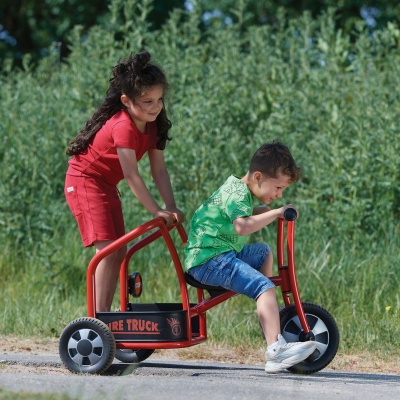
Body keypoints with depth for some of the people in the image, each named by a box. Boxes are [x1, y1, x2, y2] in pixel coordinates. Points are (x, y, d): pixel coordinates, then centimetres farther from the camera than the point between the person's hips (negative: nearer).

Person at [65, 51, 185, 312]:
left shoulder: (153, 126, -2)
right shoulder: (123, 126, -29)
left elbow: (159, 170, -3)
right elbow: (131, 175, -30)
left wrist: (171, 207, -14)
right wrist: (156, 210, -30)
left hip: (106, 184, 9)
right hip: (84, 180, -9)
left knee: (119, 251, 6)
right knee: (107, 248, -18)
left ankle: (106, 313, 11)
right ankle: (100, 316, -17)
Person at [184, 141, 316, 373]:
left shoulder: (242, 190, 17)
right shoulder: (237, 193, -15)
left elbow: (247, 213, 38)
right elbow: (242, 226, -33)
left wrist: (267, 211, 20)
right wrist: (275, 213, -25)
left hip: (224, 253, 11)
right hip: (209, 259, -11)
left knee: (263, 253, 30)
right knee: (264, 286, -25)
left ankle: (269, 312, 31)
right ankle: (276, 350, -39)